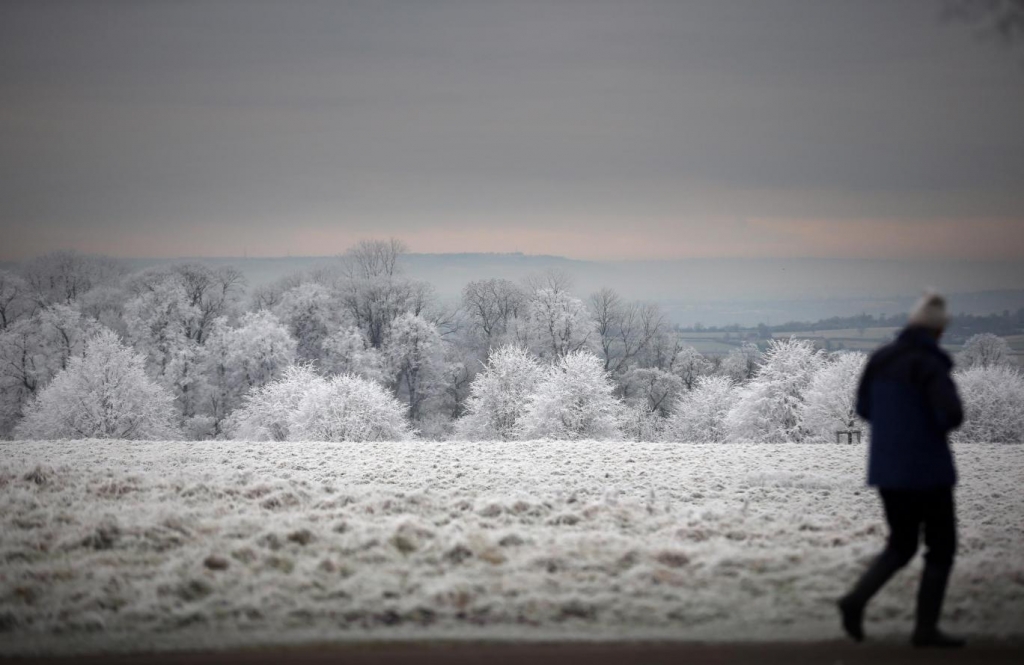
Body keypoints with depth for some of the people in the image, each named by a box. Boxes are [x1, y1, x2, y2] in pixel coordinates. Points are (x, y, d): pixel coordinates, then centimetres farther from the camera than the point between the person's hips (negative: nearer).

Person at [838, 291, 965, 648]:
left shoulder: (881, 359, 4)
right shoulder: (930, 365, -16)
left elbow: (864, 408, 13)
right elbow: (952, 414, -27)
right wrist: (940, 423, -5)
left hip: (886, 468, 6)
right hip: (926, 468, -6)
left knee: (901, 545, 19)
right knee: (941, 548, 9)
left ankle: (857, 599, -2)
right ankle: (926, 628, 8)